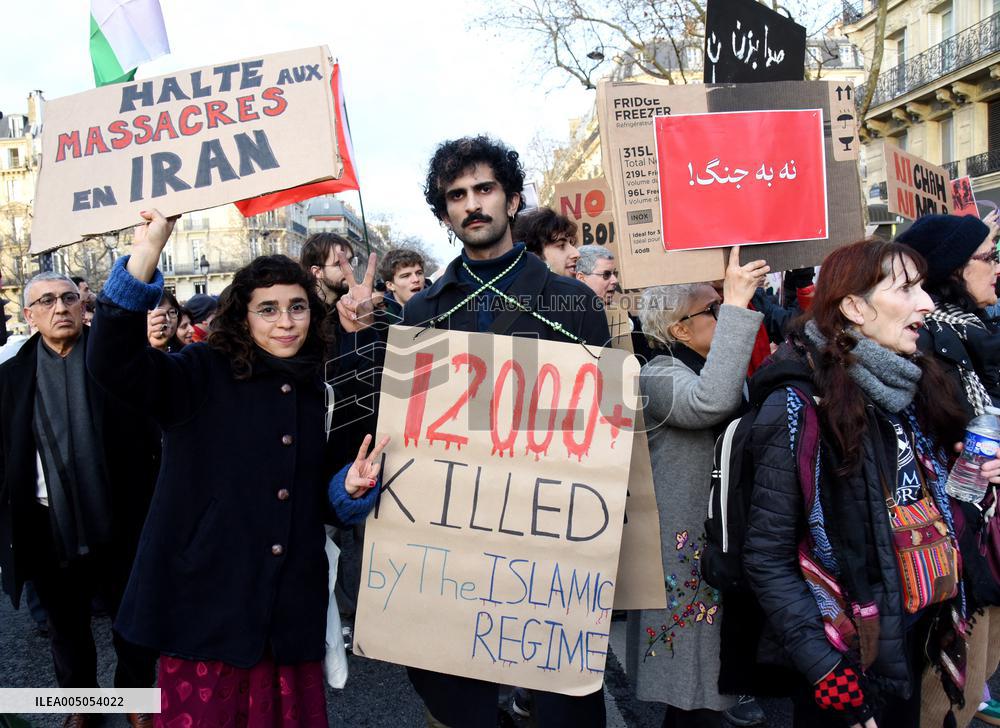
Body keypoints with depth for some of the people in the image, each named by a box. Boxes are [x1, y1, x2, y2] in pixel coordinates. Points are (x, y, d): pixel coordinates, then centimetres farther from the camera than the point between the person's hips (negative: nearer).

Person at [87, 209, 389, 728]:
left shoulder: (323, 389, 8)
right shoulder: (201, 376, -3)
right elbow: (111, 360, -21)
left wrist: (352, 487, -8)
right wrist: (146, 253, -29)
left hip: (291, 612, 4)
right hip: (205, 602, -3)